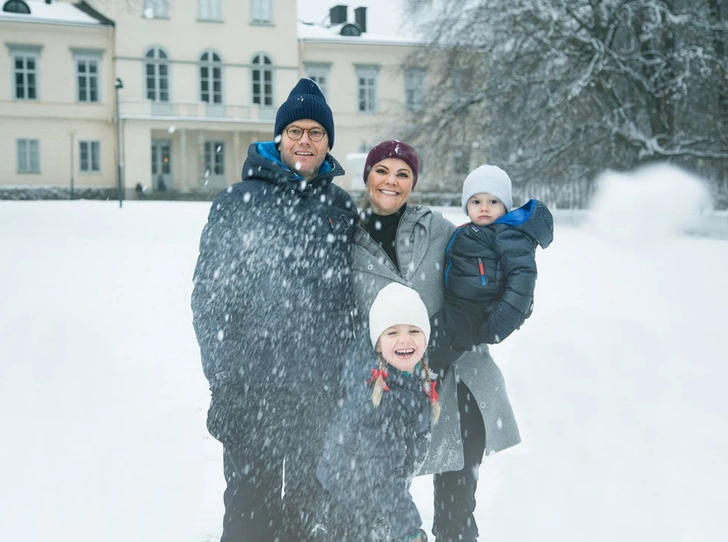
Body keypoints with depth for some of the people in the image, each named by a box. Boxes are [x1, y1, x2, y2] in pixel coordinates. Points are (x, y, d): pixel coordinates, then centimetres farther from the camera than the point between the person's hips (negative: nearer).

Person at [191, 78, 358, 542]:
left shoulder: (342, 207, 8)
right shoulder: (238, 203, -4)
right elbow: (211, 295, -6)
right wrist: (225, 381, -10)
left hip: (324, 389, 4)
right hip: (255, 388, -4)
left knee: (313, 500, 17)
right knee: (252, 503, 4)